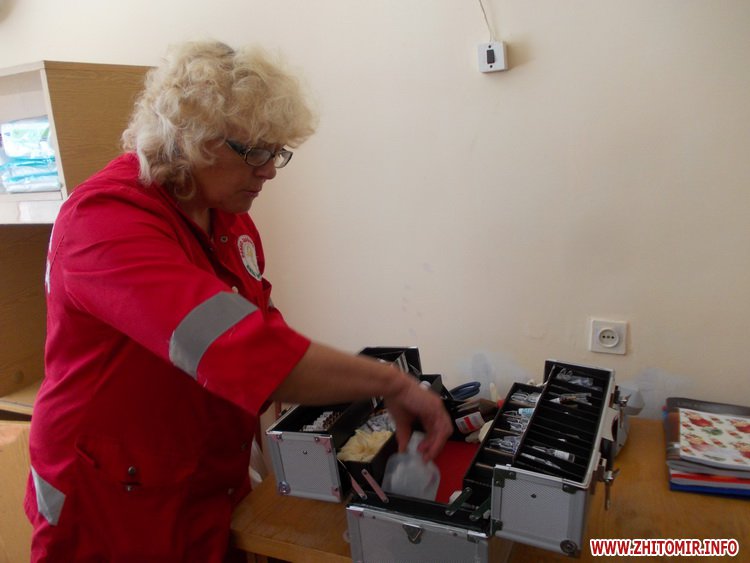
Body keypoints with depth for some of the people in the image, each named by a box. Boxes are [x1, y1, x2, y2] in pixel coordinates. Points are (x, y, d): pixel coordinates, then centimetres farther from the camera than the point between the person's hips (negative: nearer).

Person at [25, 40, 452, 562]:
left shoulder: (231, 216, 2)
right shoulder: (107, 219, -25)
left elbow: (259, 325, 5)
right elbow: (237, 348, -38)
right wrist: (391, 382, -33)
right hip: (114, 505, -6)